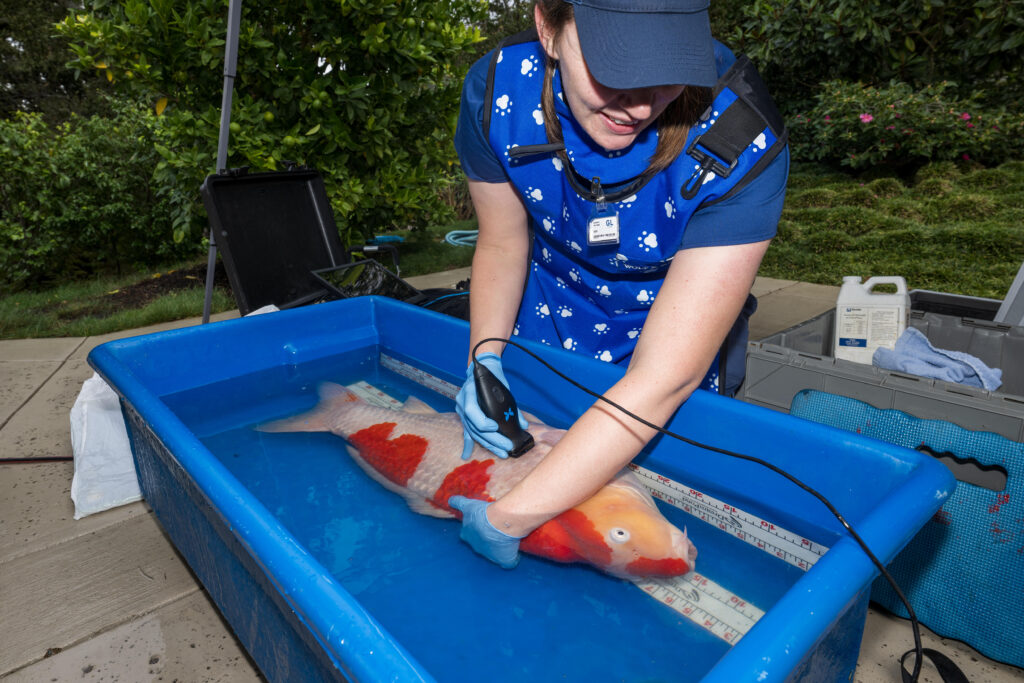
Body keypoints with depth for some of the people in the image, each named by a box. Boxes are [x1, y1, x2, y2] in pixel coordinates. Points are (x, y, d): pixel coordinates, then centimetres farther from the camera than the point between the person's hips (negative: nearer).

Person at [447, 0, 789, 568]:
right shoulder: (497, 88, -24)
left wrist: (507, 520, -36)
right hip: (542, 337, 3)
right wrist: (485, 357, -24)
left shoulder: (742, 148, -35)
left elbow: (661, 383, -36)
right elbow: (502, 242, -7)